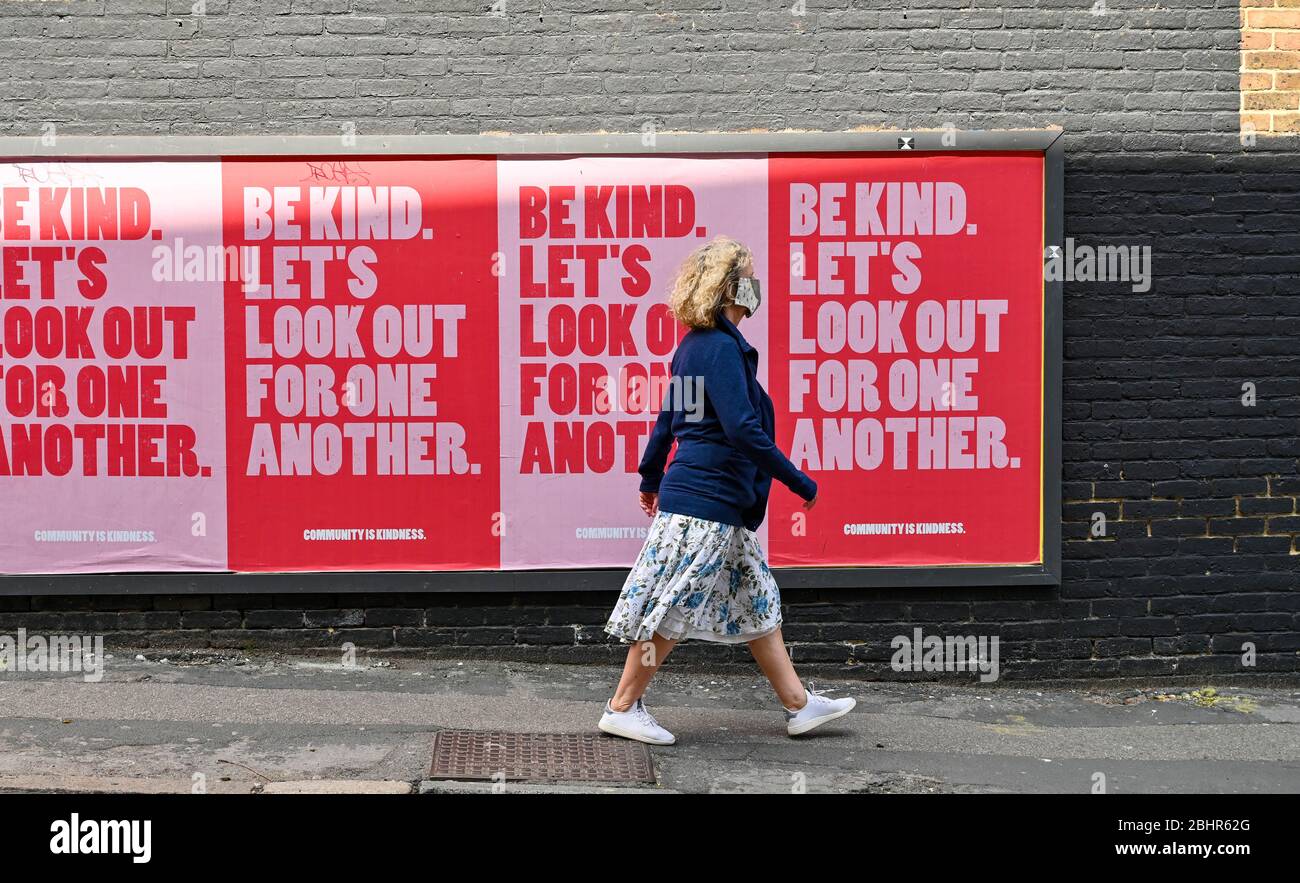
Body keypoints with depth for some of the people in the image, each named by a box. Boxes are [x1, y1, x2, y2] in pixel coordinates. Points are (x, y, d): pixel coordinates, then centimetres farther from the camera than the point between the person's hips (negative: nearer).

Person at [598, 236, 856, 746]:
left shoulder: (693, 346, 13)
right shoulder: (721, 347, -17)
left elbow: (668, 418, 22)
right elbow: (743, 430, -23)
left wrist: (651, 479, 33)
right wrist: (801, 483, -17)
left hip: (720, 502, 11)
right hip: (706, 501, -11)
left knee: (756, 601, 14)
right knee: (672, 608, -2)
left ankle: (798, 704, 21)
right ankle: (622, 708, 8)